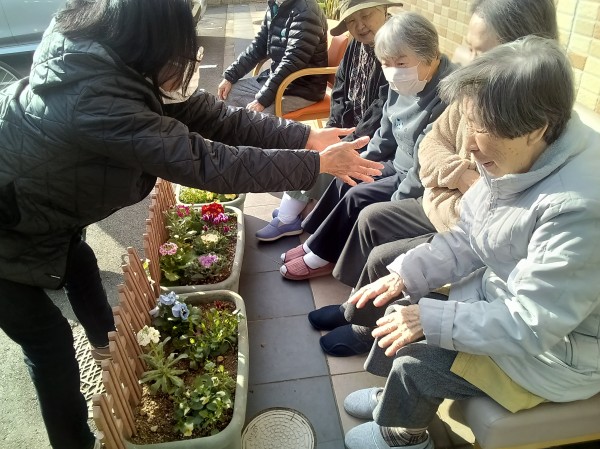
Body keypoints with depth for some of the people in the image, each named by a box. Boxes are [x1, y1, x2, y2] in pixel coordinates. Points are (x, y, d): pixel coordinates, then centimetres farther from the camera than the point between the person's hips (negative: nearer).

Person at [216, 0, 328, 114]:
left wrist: (262, 99, -28)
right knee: (228, 93, 5)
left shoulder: (306, 10, -21)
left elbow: (292, 63, -27)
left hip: (302, 88, -8)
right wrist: (230, 76, 5)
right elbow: (258, 46, 13)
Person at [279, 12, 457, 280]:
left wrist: (393, 204, -22)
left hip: (421, 185, -9)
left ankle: (323, 256, 6)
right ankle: (316, 243, 14)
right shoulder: (403, 85, -1)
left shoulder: (446, 100, -29)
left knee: (358, 197, -14)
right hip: (399, 165, 9)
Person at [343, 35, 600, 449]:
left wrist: (431, 319, -25)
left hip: (557, 349, -7)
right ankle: (395, 396, 34)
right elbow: (466, 239, 0)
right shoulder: (518, 159, -10)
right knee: (402, 311, 5)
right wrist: (406, 275, -9)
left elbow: (531, 325, -30)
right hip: (504, 294, 8)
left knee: (415, 359, -10)